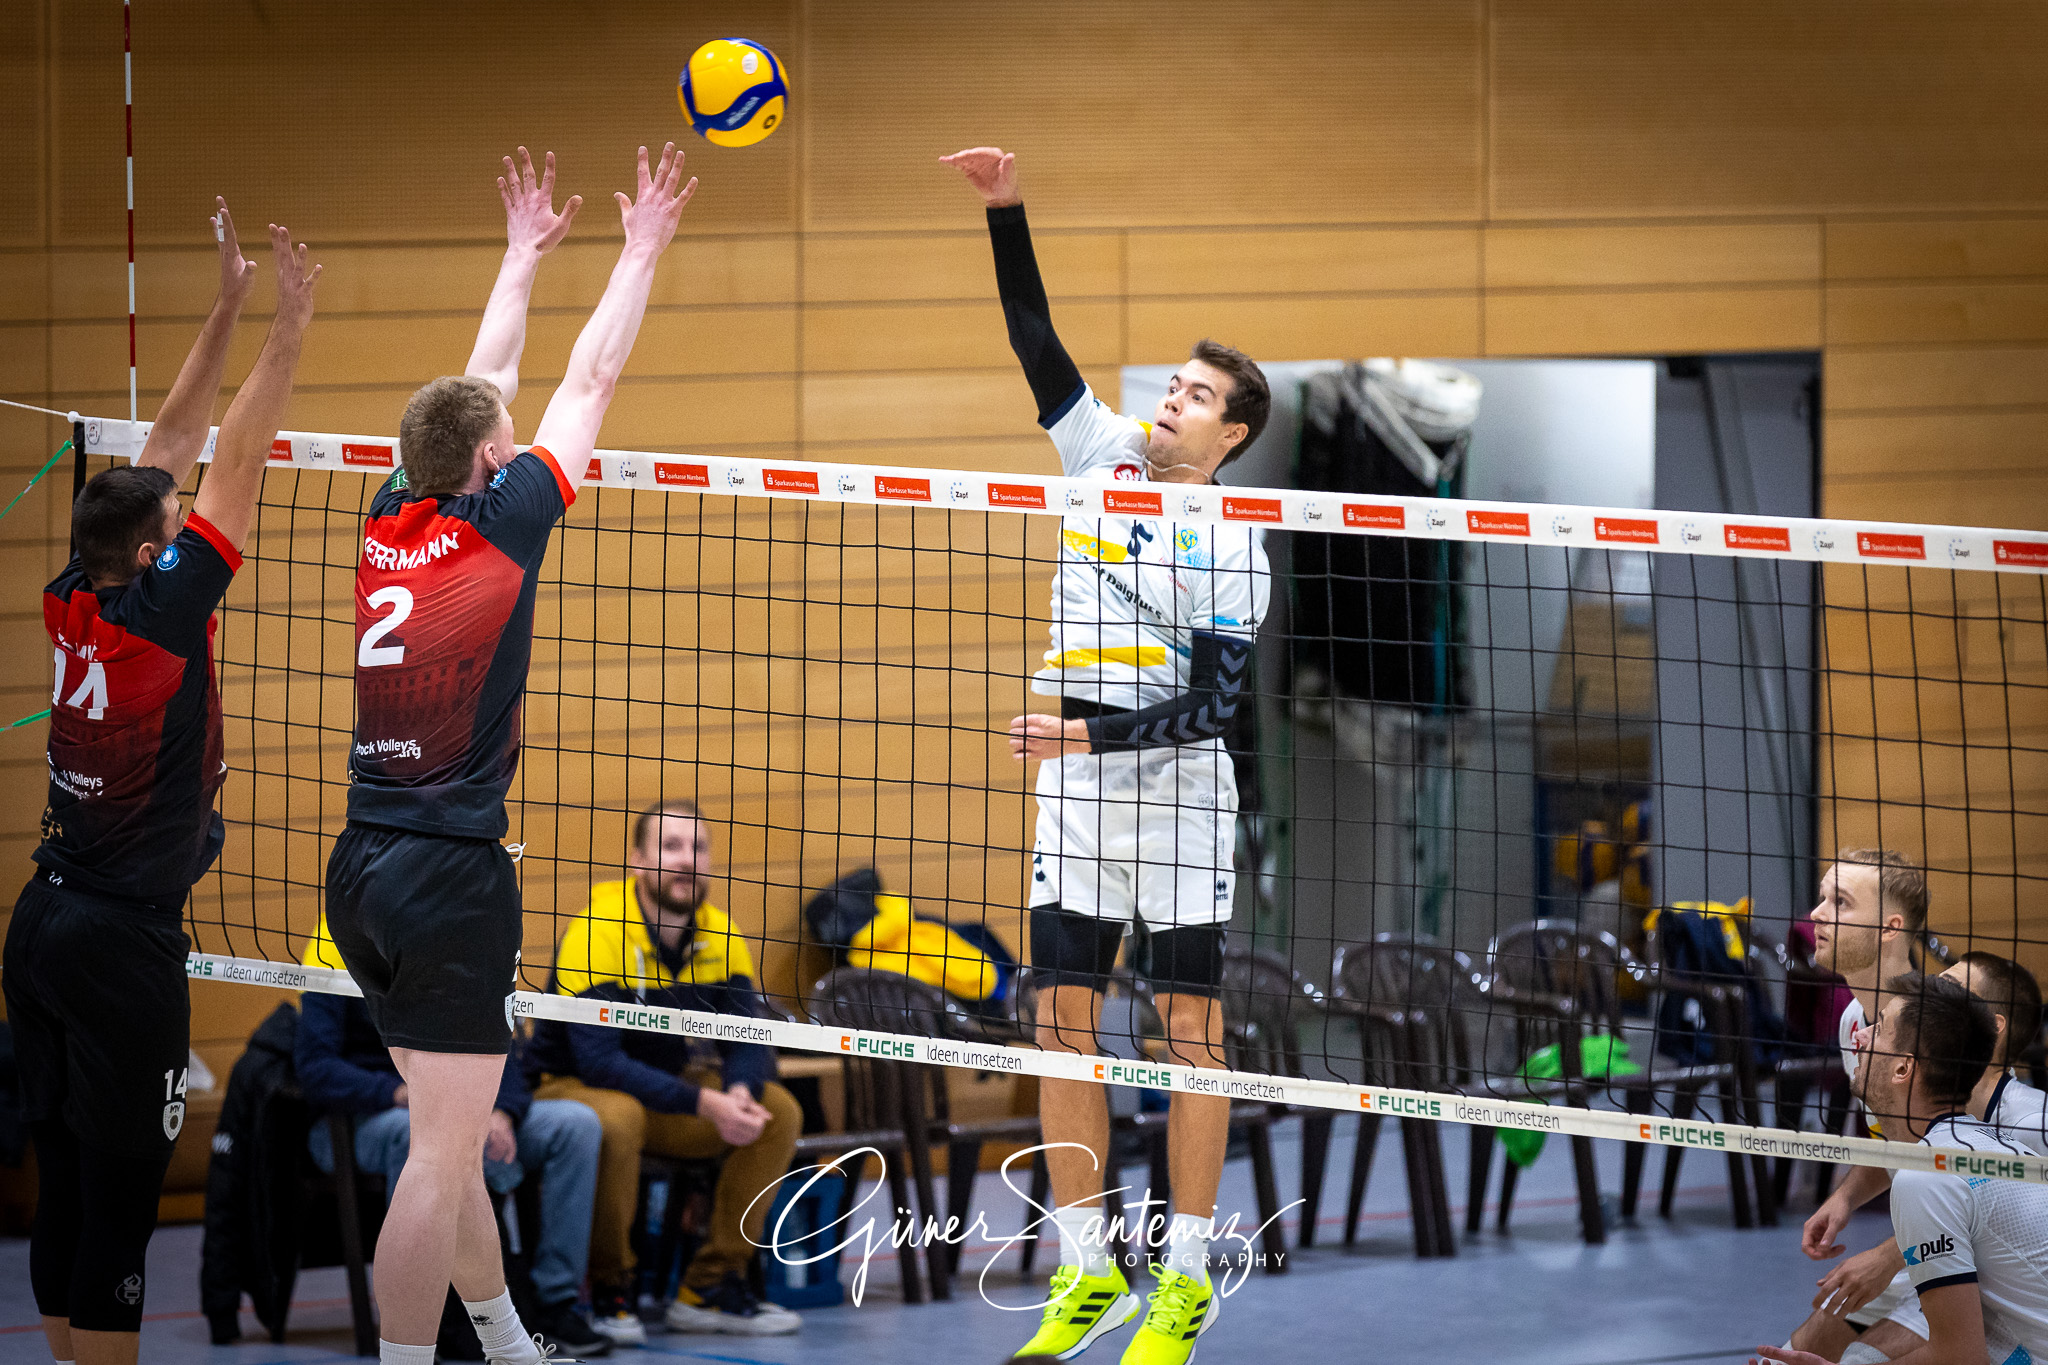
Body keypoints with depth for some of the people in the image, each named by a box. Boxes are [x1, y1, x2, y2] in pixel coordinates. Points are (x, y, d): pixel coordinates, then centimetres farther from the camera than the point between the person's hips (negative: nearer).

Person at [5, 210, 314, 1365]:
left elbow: (174, 446, 10)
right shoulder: (159, 611, -15)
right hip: (124, 941, -8)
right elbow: (236, 463, -13)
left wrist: (229, 306, 11)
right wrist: (291, 322, -10)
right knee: (121, 1189, -4)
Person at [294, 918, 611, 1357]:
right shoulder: (338, 948, -7)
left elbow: (496, 1047, 8)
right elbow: (315, 1072, -15)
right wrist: (399, 1093, -31)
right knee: (418, 1131, -41)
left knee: (577, 1123, -14)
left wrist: (502, 1112, -14)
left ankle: (555, 1304, -14)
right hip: (364, 1119, -6)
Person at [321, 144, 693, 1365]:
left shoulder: (390, 523, 6)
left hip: (363, 869, 8)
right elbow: (591, 382, 1)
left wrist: (525, 256, 32)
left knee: (454, 1129, 19)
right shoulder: (499, 524, -10)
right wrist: (643, 250, 12)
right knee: (442, 1158, -7)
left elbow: (479, 390, 22)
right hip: (452, 875, -8)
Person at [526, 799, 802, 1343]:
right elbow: (598, 1060, -31)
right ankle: (607, 1291, -18)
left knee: (779, 1111, -11)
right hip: (571, 1088, -7)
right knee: (618, 1118, -39)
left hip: (662, 1086, 7)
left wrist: (739, 1092, -29)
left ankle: (709, 1287, -4)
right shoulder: (598, 933, -23)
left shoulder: (718, 934, -3)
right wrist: (703, 1103, -36)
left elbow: (747, 1038, -4)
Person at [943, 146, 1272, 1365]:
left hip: (1178, 786, -5)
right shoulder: (1107, 453, 7)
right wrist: (1008, 213, -3)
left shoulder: (1235, 544, -7)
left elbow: (1217, 700, -12)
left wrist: (1098, 734, -23)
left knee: (1190, 1032, -1)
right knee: (1063, 1023, 3)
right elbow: (1035, 338, 6)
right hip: (1075, 795, 5)